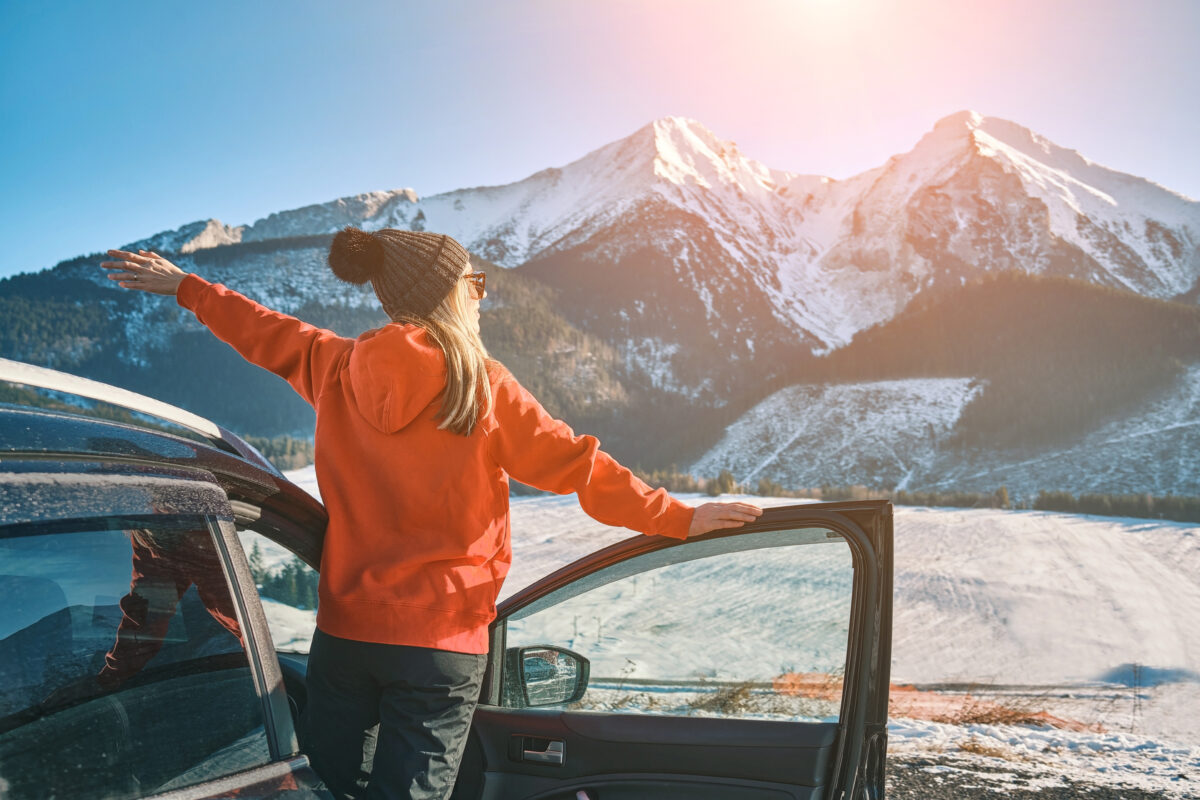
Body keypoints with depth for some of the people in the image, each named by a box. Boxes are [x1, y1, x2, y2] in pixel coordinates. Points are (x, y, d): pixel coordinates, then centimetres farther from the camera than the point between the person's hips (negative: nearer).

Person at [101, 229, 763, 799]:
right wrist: (676, 518, 1)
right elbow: (576, 465, -7)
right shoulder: (480, 384, -9)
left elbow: (266, 333, 22)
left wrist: (184, 287, 40)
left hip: (343, 633, 4)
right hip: (440, 642, -4)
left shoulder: (336, 368, 4)